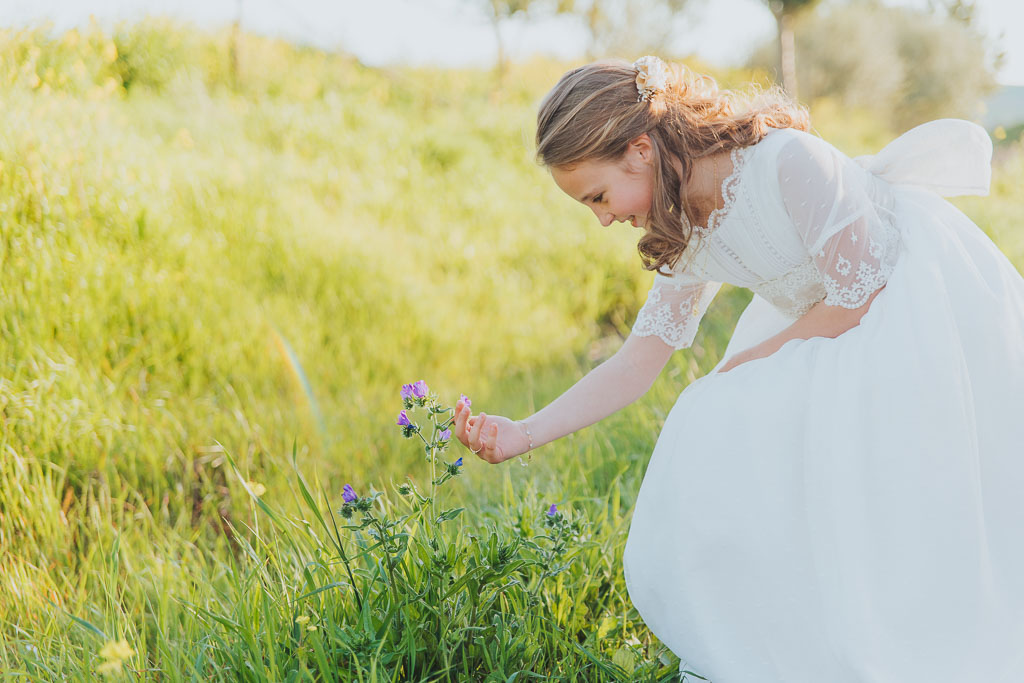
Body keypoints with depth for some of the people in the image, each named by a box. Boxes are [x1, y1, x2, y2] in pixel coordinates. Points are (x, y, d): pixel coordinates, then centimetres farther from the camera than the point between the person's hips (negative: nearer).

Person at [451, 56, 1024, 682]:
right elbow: (638, 361, -1)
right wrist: (524, 434, -10)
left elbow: (856, 295, -22)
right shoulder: (689, 239, -1)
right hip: (834, 339, 8)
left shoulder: (789, 161, -26)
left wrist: (750, 362, -11)